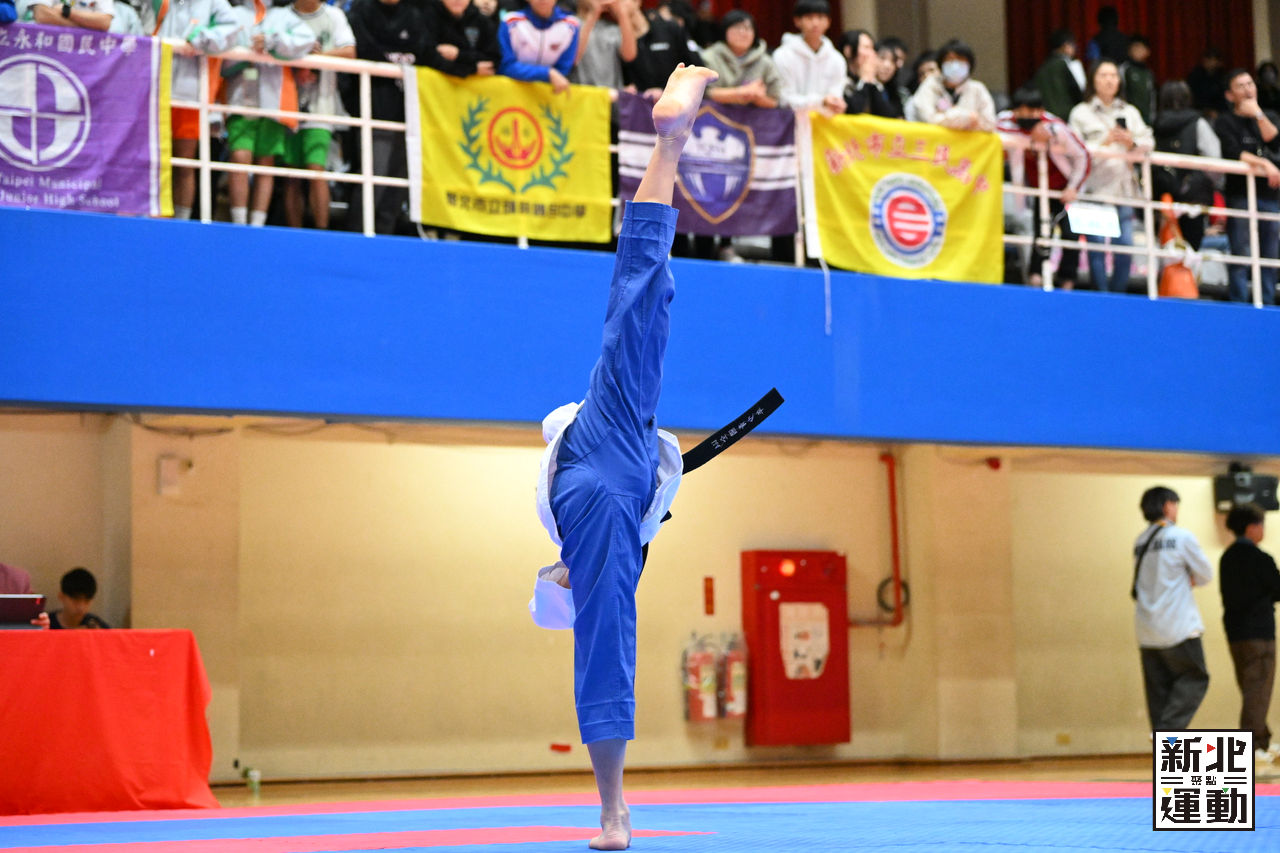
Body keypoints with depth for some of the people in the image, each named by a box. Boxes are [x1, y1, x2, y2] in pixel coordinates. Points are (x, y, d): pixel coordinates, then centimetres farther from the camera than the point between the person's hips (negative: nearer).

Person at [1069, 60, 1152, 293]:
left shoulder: (1130, 112, 18)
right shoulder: (1081, 113, 6)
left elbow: (1148, 142, 11)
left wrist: (1132, 143, -8)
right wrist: (1103, 144, -13)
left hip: (1123, 186, 3)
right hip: (1095, 185, -3)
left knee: (1125, 244, -4)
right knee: (1097, 244, -7)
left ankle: (1119, 293, 8)